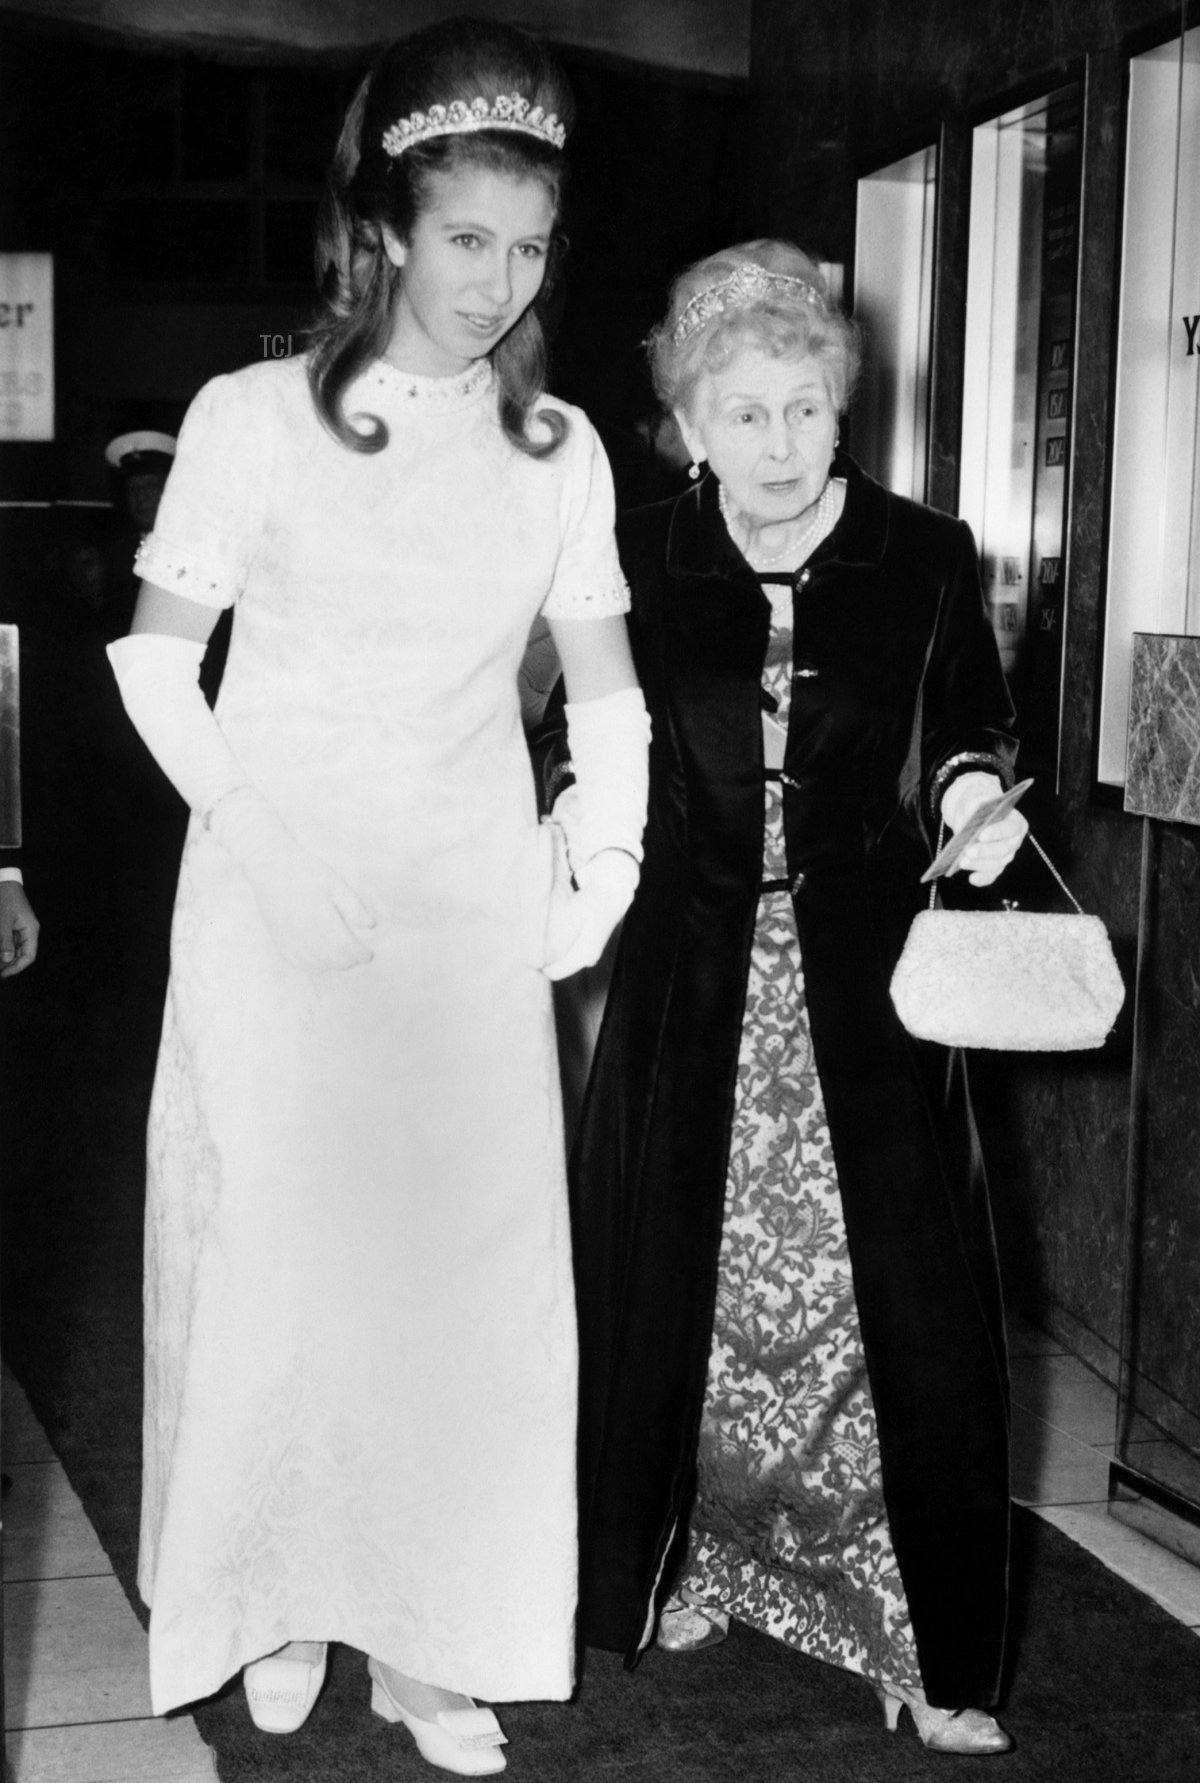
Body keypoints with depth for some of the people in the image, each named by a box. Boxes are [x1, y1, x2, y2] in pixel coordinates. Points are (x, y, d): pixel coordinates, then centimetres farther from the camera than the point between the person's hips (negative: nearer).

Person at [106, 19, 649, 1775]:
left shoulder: (558, 448, 3)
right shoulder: (256, 418, -6)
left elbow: (604, 681, 11)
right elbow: (156, 657, -2)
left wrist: (609, 854, -2)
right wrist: (268, 847, -11)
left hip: (470, 913, 3)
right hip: (274, 905, -2)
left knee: (469, 1262, 4)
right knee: (276, 1249, 5)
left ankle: (435, 1637, 18)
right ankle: (281, 1600, 25)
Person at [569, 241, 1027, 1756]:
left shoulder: (925, 562, 0)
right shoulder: (638, 566, 2)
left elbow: (973, 739, 8)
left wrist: (972, 794, -11)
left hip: (865, 995, -1)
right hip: (690, 987, 1)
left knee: (903, 1299, -3)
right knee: (674, 1291, 9)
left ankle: (924, 1651, 9)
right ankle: (683, 1572, 30)